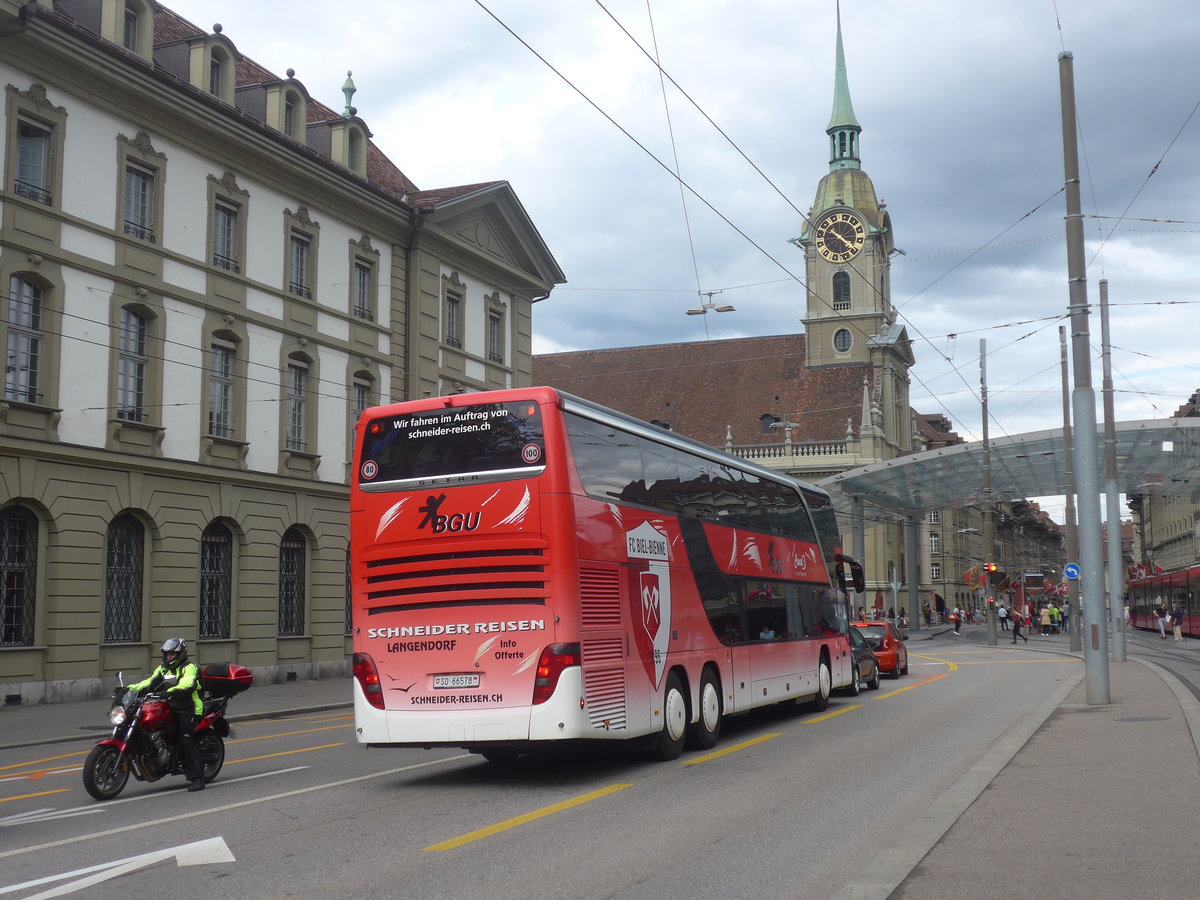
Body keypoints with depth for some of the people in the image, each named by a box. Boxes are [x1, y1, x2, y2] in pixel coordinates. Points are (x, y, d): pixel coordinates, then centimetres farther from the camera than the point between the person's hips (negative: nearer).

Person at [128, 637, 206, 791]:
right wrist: (131, 688, -1)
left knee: (186, 743, -15)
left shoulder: (189, 668, -4)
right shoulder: (163, 669, 21)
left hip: (187, 710, -8)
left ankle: (197, 779, -15)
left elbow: (188, 682, -23)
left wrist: (172, 690, -39)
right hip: (169, 709, 8)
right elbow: (150, 682, 14)